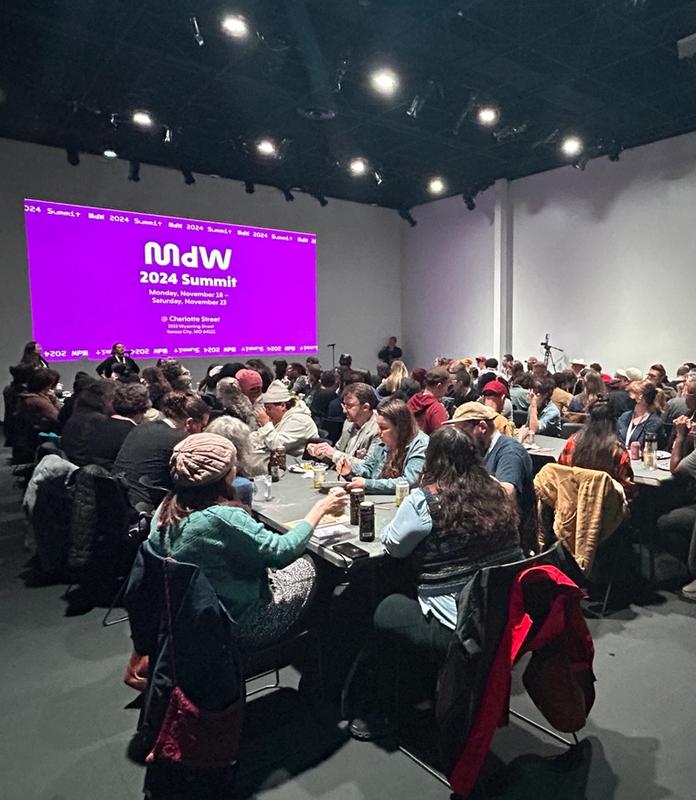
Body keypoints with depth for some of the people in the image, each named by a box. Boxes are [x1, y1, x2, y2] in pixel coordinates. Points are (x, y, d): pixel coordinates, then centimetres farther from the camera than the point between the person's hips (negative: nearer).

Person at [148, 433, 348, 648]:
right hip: (236, 628, -8)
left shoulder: (166, 509, -8)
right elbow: (283, 551, -23)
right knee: (304, 566, 9)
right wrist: (320, 509, -12)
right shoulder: (222, 519, -33)